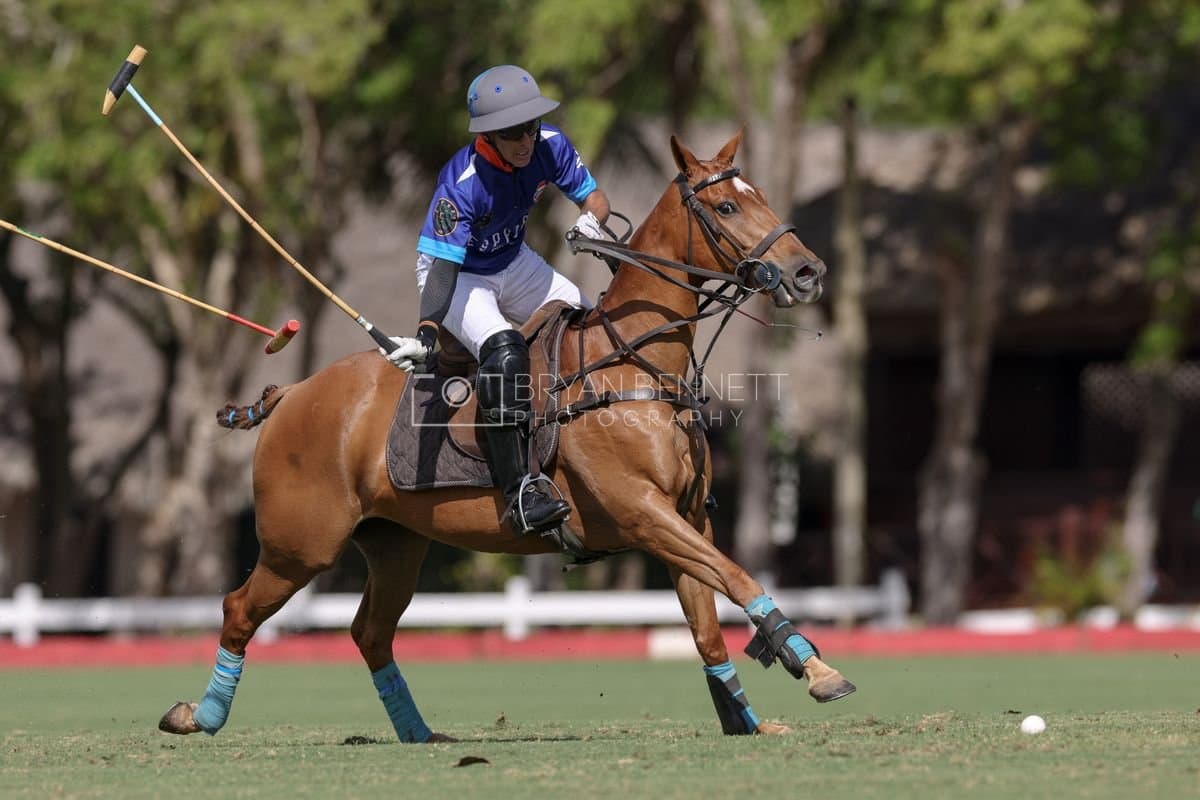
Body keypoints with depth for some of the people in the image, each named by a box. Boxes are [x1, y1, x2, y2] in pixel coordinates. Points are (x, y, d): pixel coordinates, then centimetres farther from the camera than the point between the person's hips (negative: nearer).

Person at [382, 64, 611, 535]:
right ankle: (517, 489, -35)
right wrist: (427, 334, -53)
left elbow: (593, 196, -6)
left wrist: (591, 219, -31)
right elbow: (443, 265, -39)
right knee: (504, 351, -32)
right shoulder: (462, 186, -34)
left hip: (514, 264, 7)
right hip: (458, 274, -7)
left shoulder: (550, 146, -16)